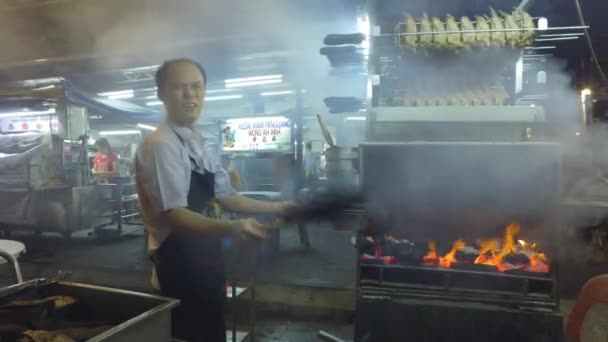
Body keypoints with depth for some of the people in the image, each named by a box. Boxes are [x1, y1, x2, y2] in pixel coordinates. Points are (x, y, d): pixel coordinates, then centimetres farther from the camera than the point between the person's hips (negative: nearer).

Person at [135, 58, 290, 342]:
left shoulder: (201, 145, 10)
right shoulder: (160, 145, -18)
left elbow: (226, 197, 15)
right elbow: (173, 215, -26)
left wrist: (277, 208, 14)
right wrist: (232, 229, -39)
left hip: (206, 257, 9)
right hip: (180, 262, -9)